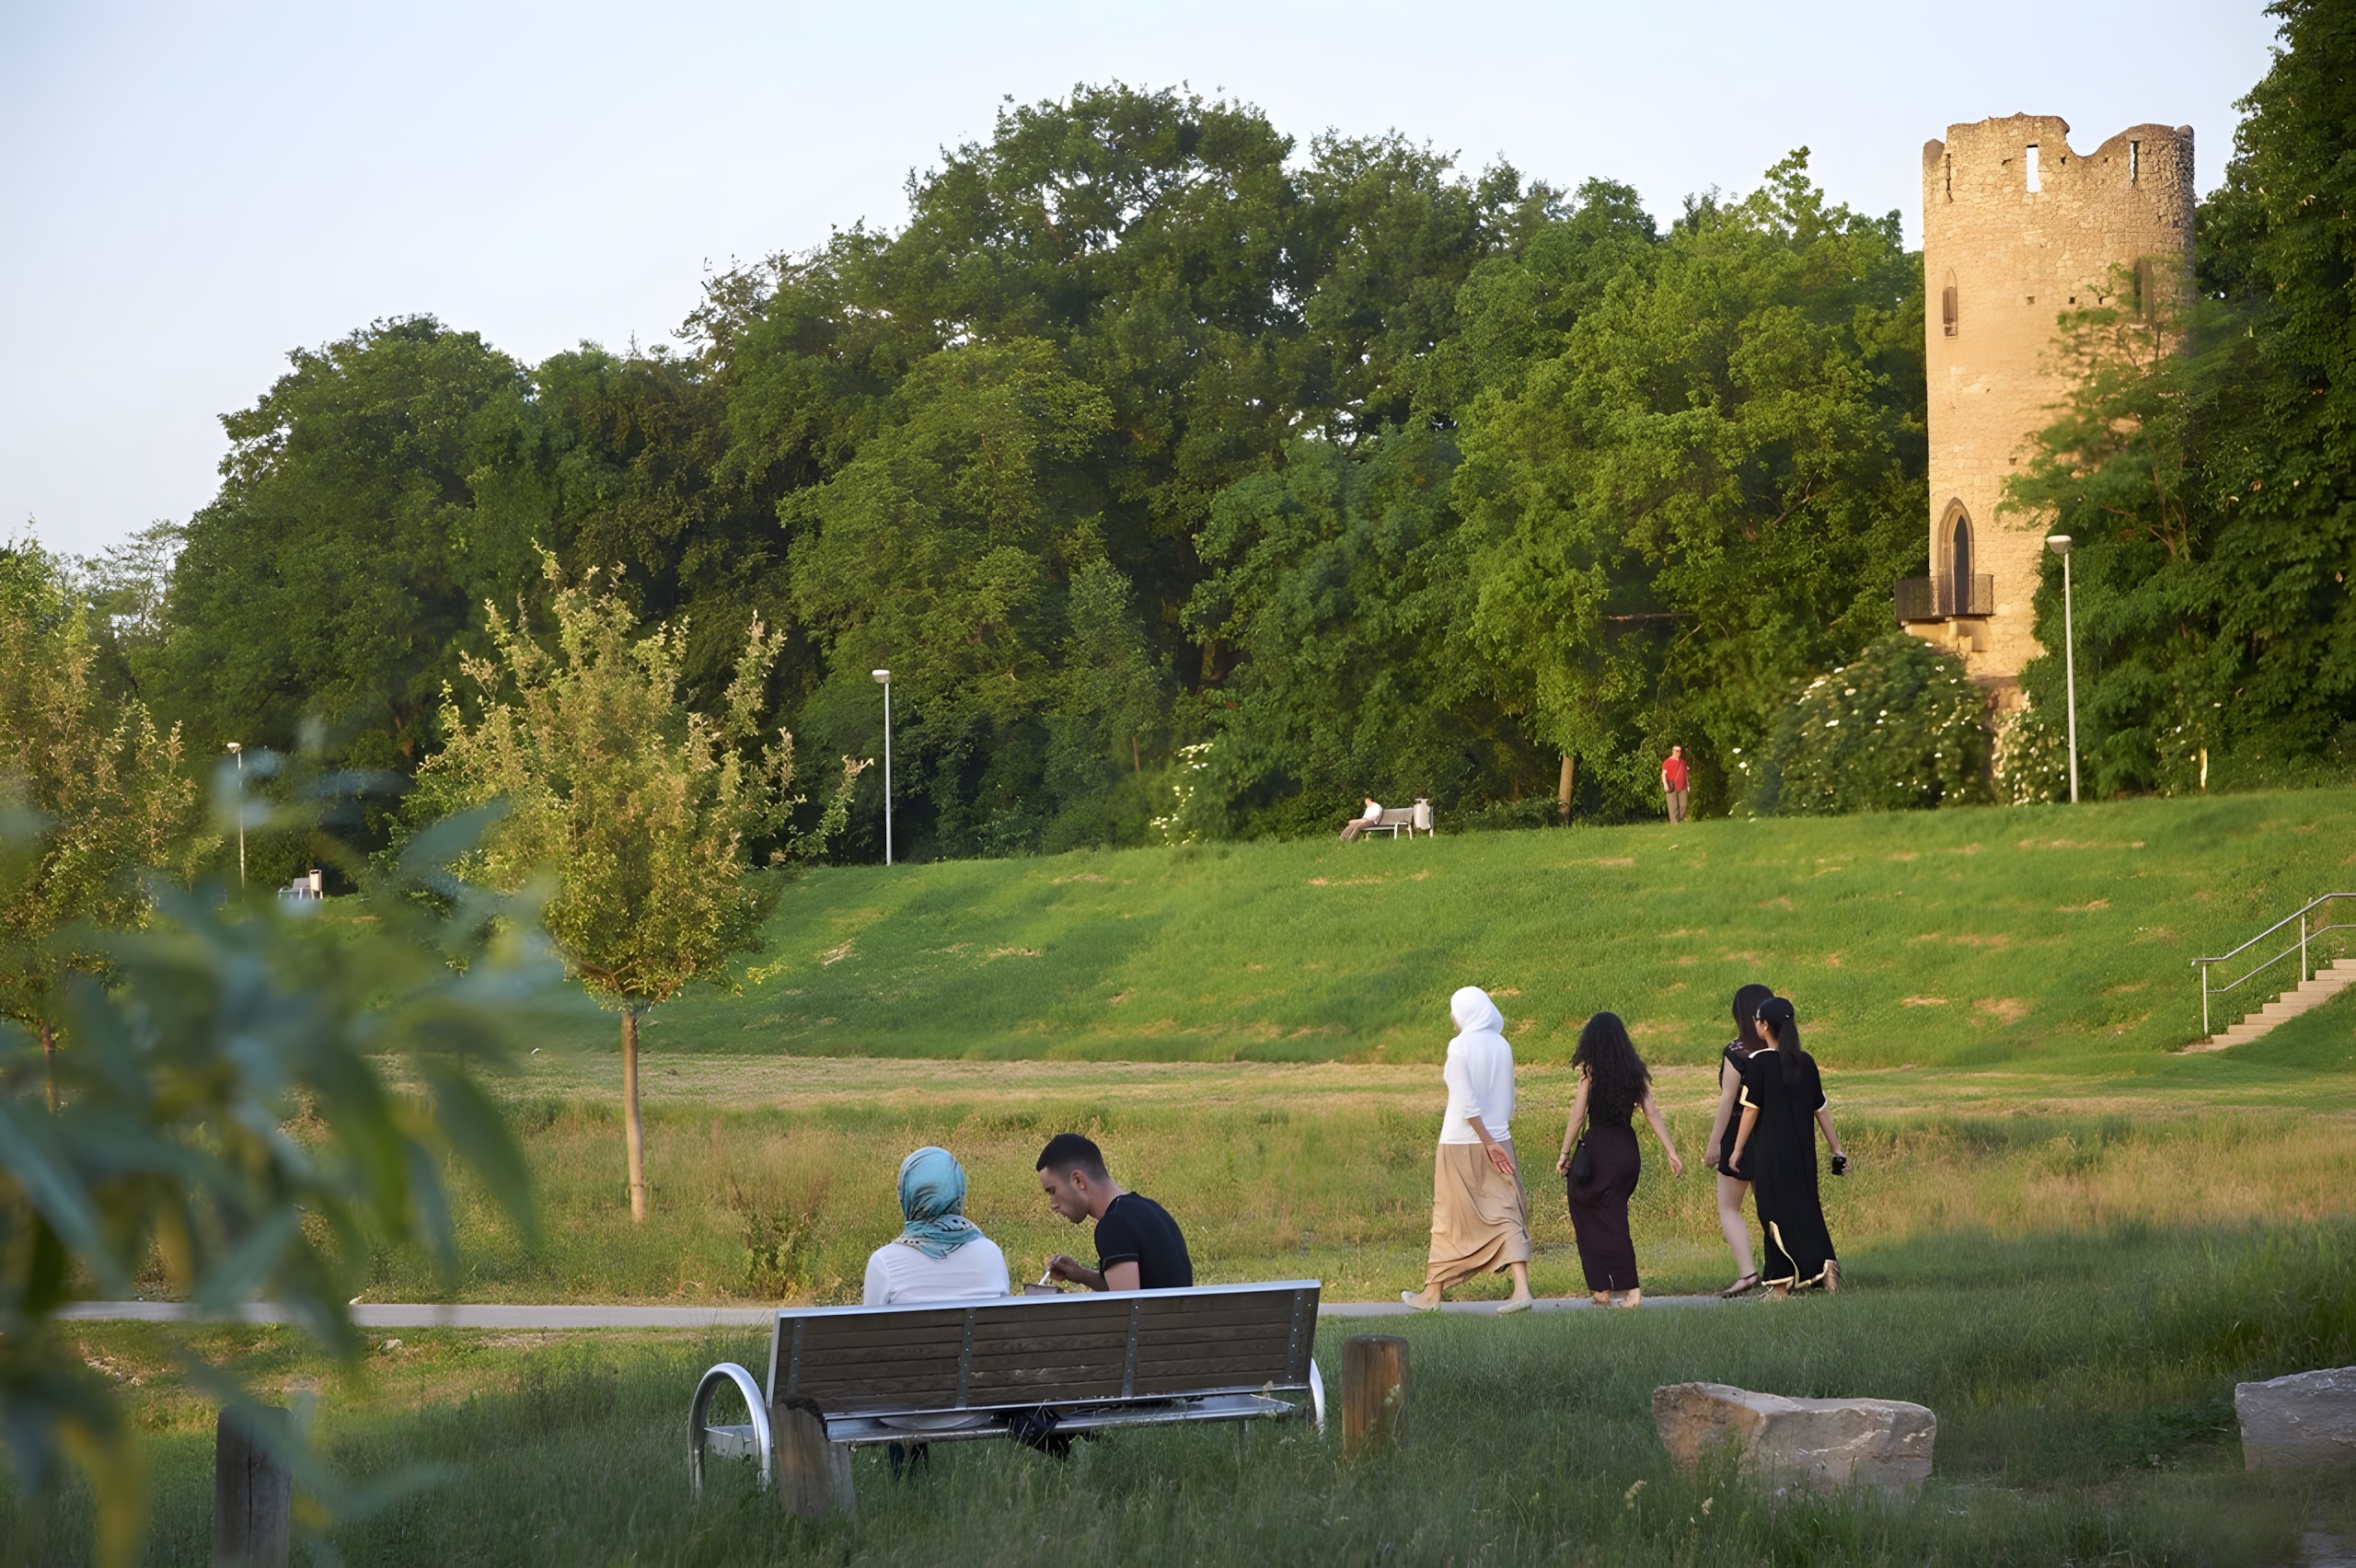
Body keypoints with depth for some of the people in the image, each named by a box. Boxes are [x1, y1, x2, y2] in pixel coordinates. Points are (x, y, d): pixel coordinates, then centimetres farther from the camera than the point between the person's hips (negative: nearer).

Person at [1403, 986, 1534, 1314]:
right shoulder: (1502, 1046, 4)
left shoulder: (1460, 1046, -12)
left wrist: (1488, 1142, -15)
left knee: (1452, 1219, 6)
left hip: (1461, 1142, -5)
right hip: (1499, 1139, 5)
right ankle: (1521, 1288, -12)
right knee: (1506, 1214, 1)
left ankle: (1433, 1293, 19)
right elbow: (1508, 1100, 11)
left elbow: (1467, 1102, -18)